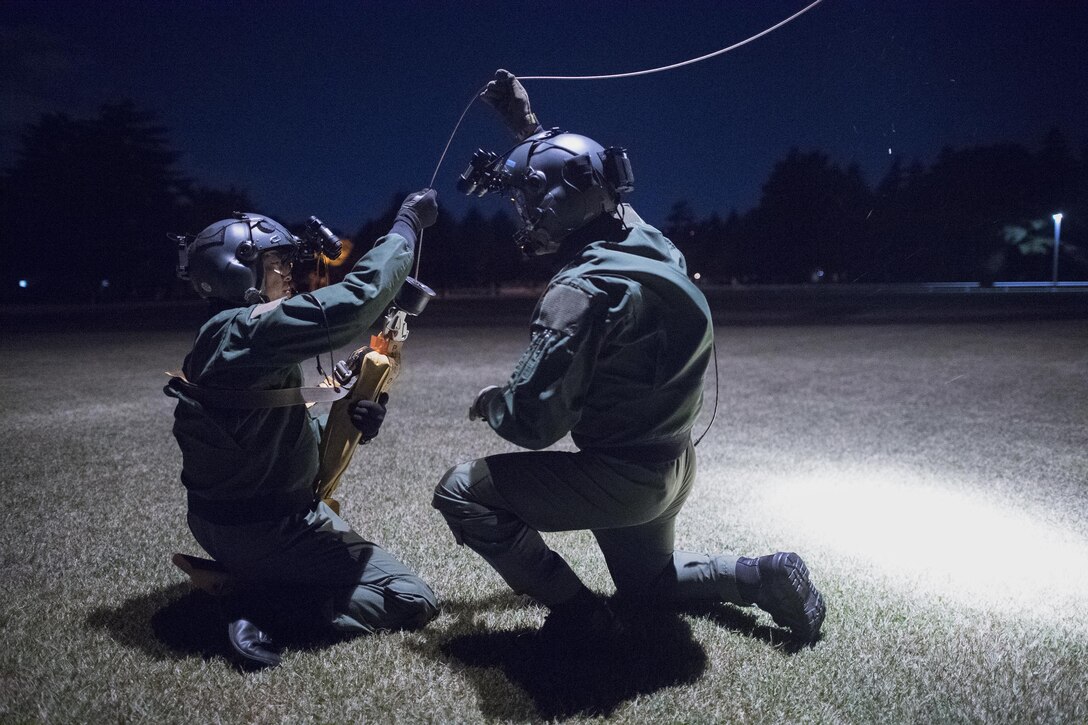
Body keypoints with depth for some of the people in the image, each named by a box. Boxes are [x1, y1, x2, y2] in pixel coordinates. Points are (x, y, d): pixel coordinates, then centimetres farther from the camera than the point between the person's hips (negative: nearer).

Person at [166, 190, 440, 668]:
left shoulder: (222, 338, 9)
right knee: (414, 601, -6)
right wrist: (408, 225, -20)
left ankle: (237, 577, 14)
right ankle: (256, 604, -8)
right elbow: (353, 302, -31)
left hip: (224, 517, 10)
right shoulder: (248, 331, -23)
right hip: (261, 531, -10)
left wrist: (344, 423, -5)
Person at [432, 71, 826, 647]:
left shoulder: (582, 290, -27)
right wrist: (526, 125, 22)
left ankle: (579, 614, 0)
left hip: (623, 477, -9)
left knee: (461, 492, -8)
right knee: (647, 584, 33)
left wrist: (490, 403, -6)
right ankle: (765, 577, 16)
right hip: (670, 466, 9)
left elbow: (534, 421, -27)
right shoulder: (644, 237, -2)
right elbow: (572, 178, 20)